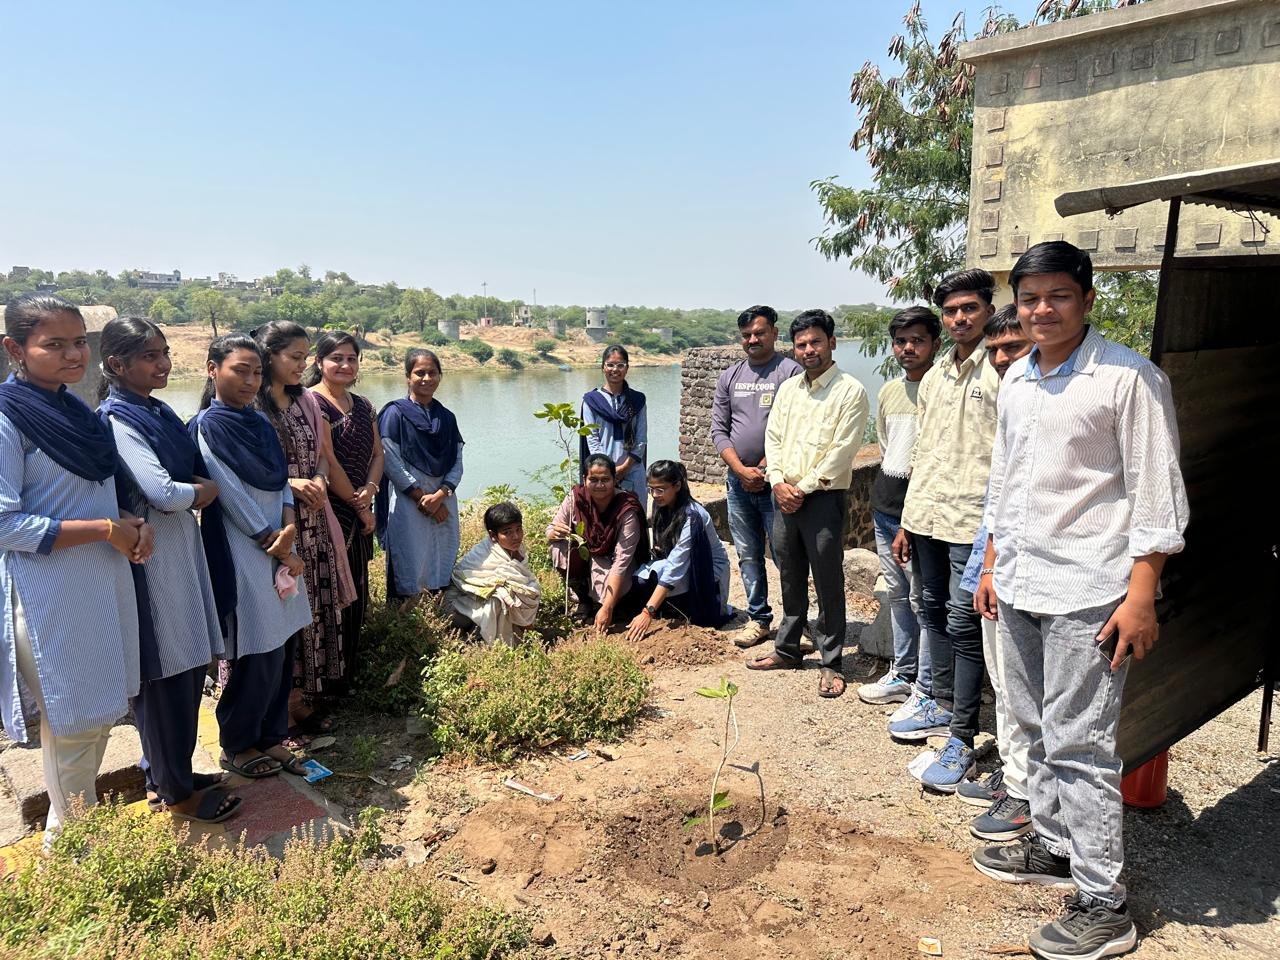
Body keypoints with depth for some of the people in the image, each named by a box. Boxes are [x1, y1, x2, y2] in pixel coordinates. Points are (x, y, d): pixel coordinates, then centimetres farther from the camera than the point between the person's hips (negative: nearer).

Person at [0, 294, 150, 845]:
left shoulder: (75, 411, 9)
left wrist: (133, 523, -1)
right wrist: (105, 529, -19)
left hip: (101, 587, 8)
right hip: (51, 598, -8)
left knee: (96, 715, 18)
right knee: (72, 725, 5)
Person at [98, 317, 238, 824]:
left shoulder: (158, 411, 11)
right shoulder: (117, 418, -15)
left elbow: (190, 474, 15)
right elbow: (163, 492, -22)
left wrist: (190, 490, -5)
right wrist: (204, 490, -5)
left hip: (180, 546, 8)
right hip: (151, 554, -8)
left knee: (186, 668, 15)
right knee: (164, 673, 2)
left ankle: (166, 771, 31)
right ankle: (174, 791, 16)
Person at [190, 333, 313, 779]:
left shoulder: (260, 421, 11)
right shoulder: (208, 426, -10)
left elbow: (281, 480, 8)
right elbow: (234, 498, -13)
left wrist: (289, 525, -11)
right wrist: (277, 548, -10)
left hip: (278, 550, 7)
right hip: (241, 556, -7)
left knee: (281, 651, 11)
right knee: (256, 656, 0)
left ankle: (272, 737, 27)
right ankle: (237, 746, 20)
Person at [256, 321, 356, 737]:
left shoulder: (308, 402, 10)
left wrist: (319, 480, -3)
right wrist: (289, 483, -18)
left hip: (314, 518, 6)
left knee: (318, 604, 10)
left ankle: (312, 694, 23)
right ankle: (284, 701, 14)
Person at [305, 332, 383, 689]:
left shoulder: (363, 406, 13)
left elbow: (377, 453, 12)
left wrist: (370, 490, -8)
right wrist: (358, 506, -9)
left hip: (359, 513, 7)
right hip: (329, 511, -7)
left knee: (357, 591, 13)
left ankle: (351, 670, 27)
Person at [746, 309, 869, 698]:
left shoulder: (850, 391, -8)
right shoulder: (788, 389, 12)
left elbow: (841, 452, -14)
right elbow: (773, 438, 10)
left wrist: (803, 489, -13)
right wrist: (779, 483, -4)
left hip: (823, 498, -6)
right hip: (785, 498, 6)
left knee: (828, 583, 2)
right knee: (790, 578, 17)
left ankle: (832, 663, 13)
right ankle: (787, 649, 30)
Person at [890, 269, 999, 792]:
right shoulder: (933, 376, 15)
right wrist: (906, 522, 17)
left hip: (972, 519, -7)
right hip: (926, 514, 7)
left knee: (963, 625, -4)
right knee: (933, 612, 16)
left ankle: (961, 741, 4)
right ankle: (941, 705, 32)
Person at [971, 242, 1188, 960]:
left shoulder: (1129, 379, -9)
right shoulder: (1016, 378, 12)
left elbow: (1157, 497, -11)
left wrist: (1141, 598, -15)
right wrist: (993, 566, 18)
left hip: (1085, 591, -7)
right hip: (1020, 585, 7)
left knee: (1079, 744, -4)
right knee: (1038, 728, 17)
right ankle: (1054, 846, 33)